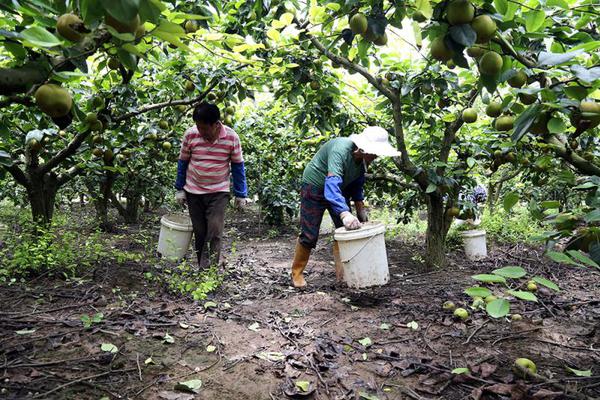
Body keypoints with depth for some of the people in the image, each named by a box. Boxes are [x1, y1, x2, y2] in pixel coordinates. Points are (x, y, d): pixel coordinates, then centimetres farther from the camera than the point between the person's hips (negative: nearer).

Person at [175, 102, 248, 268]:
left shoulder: (231, 137, -12)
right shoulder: (190, 134, -10)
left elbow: (237, 166, -2)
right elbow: (183, 162, 3)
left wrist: (240, 194, -1)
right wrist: (179, 189, 3)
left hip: (219, 193, -2)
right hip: (193, 192, 2)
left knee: (214, 233, -11)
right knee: (199, 233, 9)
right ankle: (202, 269, 23)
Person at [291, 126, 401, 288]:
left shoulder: (364, 157, -9)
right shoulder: (340, 151, -35)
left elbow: (357, 182, 8)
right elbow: (332, 185, -48)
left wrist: (360, 205, -5)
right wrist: (344, 213, -60)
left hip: (340, 189, 8)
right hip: (315, 187, -7)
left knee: (346, 229, -1)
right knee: (309, 235, -5)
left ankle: (343, 273, 7)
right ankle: (297, 273, 15)